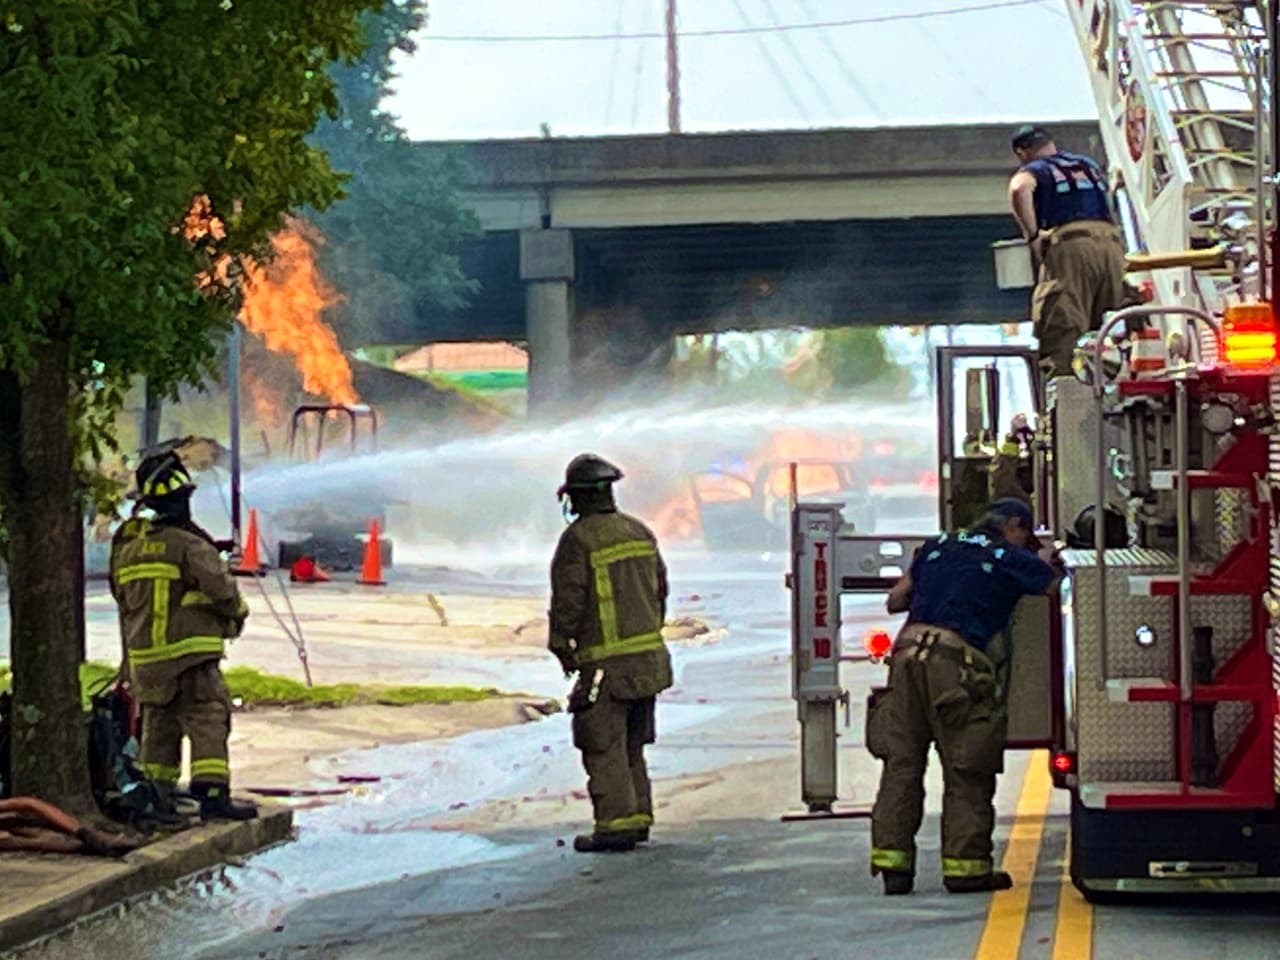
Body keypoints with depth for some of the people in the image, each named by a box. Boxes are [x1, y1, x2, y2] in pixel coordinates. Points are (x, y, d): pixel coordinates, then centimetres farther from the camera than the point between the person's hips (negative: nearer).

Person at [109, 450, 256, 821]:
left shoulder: (128, 547, 9)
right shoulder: (189, 545, -15)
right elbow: (222, 590, -14)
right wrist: (237, 613, 7)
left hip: (144, 657, 7)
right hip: (190, 652, -7)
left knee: (158, 725, 17)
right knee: (208, 721, -8)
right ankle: (212, 792, -17)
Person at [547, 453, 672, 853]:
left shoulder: (578, 539, -13)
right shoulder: (639, 532, 10)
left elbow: (567, 600, -14)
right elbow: (660, 589, 16)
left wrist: (561, 647, -1)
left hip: (606, 663, -7)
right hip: (649, 655, 7)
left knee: (604, 746, -4)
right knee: (632, 745, 16)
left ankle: (616, 824, -8)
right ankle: (638, 817, 18)